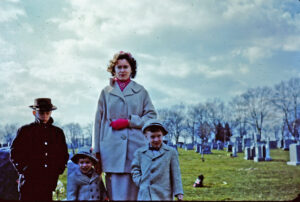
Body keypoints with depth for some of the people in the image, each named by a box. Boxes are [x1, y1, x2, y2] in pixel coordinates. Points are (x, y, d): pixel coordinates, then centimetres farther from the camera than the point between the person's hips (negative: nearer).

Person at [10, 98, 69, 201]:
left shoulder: (58, 132, 13)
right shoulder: (25, 131, 4)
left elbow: (64, 155, 21)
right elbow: (14, 154, 4)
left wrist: (58, 171, 8)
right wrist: (23, 170, -5)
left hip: (49, 182, 3)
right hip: (29, 183, -3)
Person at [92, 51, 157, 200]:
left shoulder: (141, 91, 12)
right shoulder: (106, 92, 14)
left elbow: (151, 116, 6)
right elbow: (98, 121, 12)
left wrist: (129, 122, -8)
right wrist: (97, 151, 6)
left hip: (135, 146, 0)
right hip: (112, 148, 1)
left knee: (132, 192, -3)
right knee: (115, 193, -3)